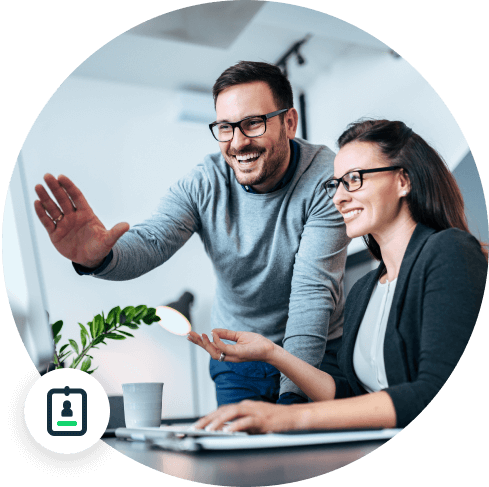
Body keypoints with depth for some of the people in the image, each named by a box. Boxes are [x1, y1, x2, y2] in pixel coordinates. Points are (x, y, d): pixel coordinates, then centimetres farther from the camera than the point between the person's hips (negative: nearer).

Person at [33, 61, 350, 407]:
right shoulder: (203, 183, -10)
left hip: (318, 352, -2)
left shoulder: (327, 178, -19)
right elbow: (150, 242, -22)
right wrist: (97, 258, -46)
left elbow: (314, 290, -24)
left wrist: (292, 392, -31)